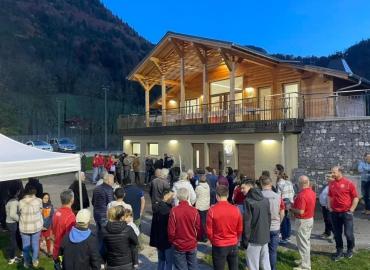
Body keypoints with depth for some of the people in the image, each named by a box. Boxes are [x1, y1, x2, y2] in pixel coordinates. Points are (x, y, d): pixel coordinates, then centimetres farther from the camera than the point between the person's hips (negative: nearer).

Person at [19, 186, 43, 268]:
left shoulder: (21, 202, -12)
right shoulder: (38, 200, -13)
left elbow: (19, 213, 1)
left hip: (24, 227, 0)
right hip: (36, 226, 0)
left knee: (25, 245, 16)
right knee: (35, 244, 17)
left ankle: (26, 263, 30)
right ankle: (35, 261, 29)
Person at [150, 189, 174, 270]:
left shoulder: (157, 207, 3)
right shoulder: (168, 209, -24)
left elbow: (154, 225, 10)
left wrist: (155, 241, 16)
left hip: (158, 239, 8)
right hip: (167, 240, -8)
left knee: (161, 261, 21)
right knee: (169, 262, 6)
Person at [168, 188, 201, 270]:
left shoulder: (174, 211, -19)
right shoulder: (194, 211, -13)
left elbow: (171, 230, -14)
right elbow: (198, 229, -4)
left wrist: (172, 241, 6)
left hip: (179, 245, -1)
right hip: (192, 245, 2)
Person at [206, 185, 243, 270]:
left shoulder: (212, 210, -17)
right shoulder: (236, 209, -9)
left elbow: (209, 231, -9)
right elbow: (240, 229, 2)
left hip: (218, 246, -2)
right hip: (233, 245, 3)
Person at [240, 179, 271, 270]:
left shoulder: (248, 201, -16)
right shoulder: (265, 200, 5)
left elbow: (247, 222, -17)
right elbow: (269, 218, 13)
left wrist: (245, 239, -10)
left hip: (254, 238, -7)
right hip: (265, 237, 7)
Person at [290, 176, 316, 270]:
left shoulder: (301, 195, -27)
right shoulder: (312, 192, 2)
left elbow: (301, 212, -28)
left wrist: (291, 208, -13)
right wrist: (295, 205, 11)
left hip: (303, 221, -9)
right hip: (310, 219, 10)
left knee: (303, 243, 2)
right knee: (306, 241, 22)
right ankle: (306, 261, 36)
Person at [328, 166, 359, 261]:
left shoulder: (348, 183, -9)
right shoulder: (331, 184, 4)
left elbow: (356, 198, -5)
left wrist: (351, 210, -8)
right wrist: (330, 208, 7)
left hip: (346, 213, -4)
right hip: (335, 213, 4)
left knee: (348, 233, 5)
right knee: (337, 234, 9)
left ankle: (350, 250, 29)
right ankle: (339, 252, 22)